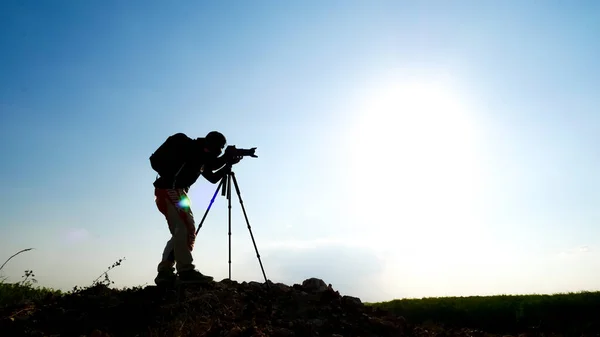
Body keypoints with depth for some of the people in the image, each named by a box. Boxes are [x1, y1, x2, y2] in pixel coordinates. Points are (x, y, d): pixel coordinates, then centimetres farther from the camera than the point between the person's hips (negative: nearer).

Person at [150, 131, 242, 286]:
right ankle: (186, 270, -21)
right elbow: (211, 165, -16)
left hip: (170, 191, 10)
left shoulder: (200, 157, 24)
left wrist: (228, 164, 21)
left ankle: (164, 273, 3)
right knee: (187, 227, -17)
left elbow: (213, 177, 27)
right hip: (170, 188, -10)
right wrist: (226, 157, -2)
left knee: (179, 231, 6)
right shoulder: (193, 147, -3)